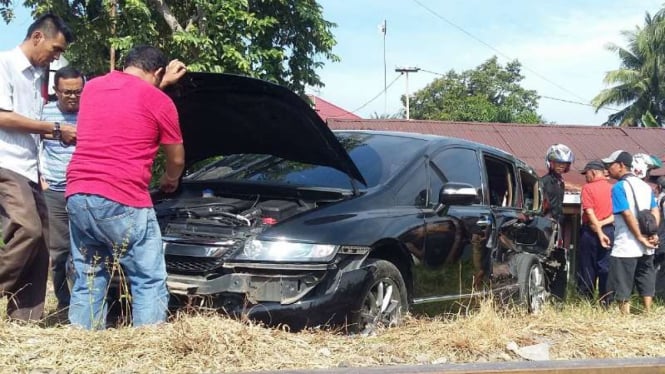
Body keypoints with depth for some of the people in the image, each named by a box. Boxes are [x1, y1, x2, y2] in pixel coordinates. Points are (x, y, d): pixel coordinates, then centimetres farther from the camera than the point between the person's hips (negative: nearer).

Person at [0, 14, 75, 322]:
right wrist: (55, 130, -12)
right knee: (27, 230, -23)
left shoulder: (38, 75, 18)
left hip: (28, 170, 8)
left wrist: (61, 134, 4)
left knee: (40, 240, 3)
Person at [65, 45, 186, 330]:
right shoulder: (158, 101, 0)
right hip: (123, 201, -6)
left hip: (77, 197, 7)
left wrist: (163, 83, 42)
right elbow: (177, 159, 12)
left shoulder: (92, 87, 16)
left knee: (87, 283, 15)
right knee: (149, 283, 2)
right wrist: (169, 181, 33)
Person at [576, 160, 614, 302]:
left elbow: (590, 213, -15)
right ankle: (605, 301, 8)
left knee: (587, 268, 6)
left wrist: (600, 233, -16)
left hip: (591, 232, -3)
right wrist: (604, 223, -7)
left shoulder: (588, 188, -7)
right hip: (609, 231, 3)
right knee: (605, 268, 7)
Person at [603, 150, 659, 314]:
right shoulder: (645, 185, 13)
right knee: (646, 282, 14)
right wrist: (653, 234, 0)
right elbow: (655, 211, 8)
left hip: (625, 248, -7)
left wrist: (640, 237, -13)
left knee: (622, 287, 0)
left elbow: (628, 214, -17)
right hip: (646, 249, 7)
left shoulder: (619, 187, -10)